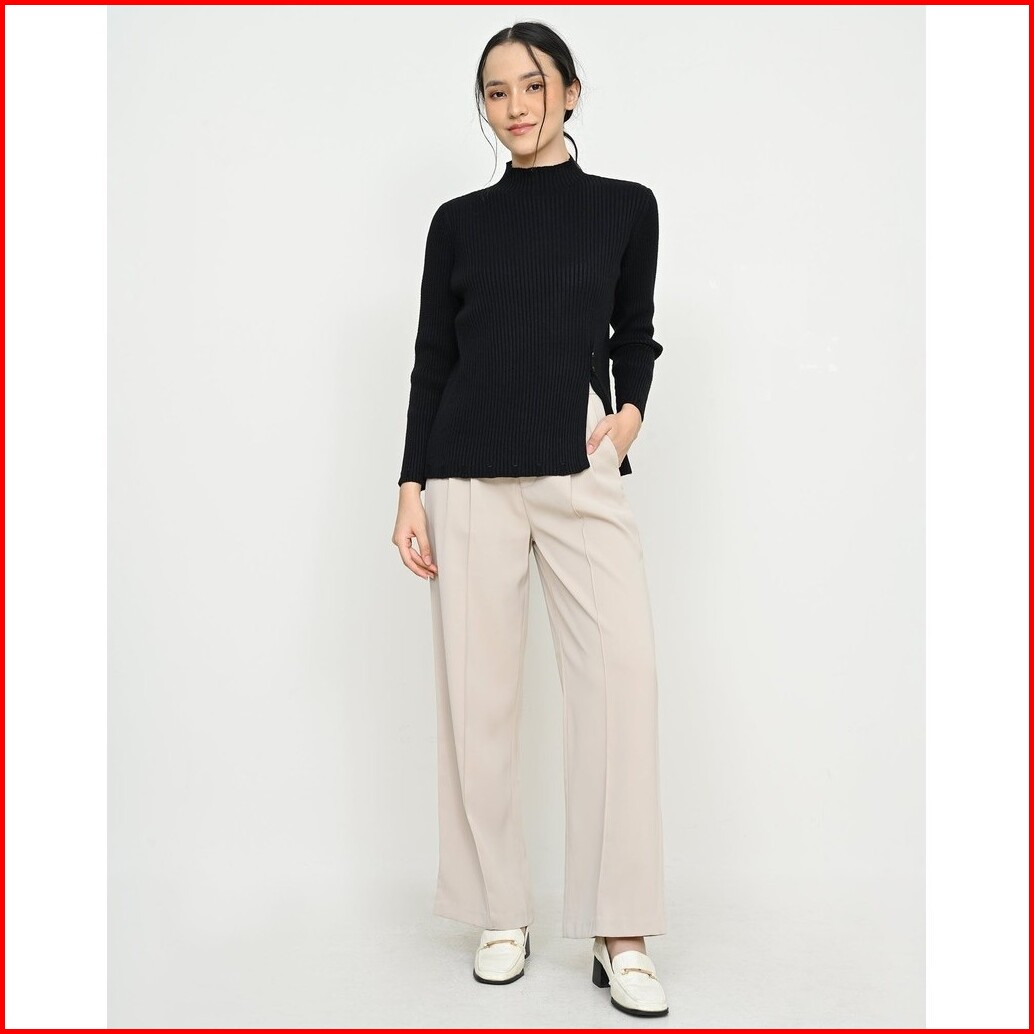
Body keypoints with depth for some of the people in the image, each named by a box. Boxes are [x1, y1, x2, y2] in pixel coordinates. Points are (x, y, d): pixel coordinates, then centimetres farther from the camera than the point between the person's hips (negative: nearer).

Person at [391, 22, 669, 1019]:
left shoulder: (624, 206, 10)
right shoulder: (458, 221, 10)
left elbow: (634, 331, 17)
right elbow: (432, 358, 10)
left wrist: (631, 411, -4)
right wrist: (411, 488, 3)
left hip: (582, 474, 0)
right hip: (471, 477, 1)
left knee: (622, 674, -13)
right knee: (478, 691, 1)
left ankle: (620, 935, -2)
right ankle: (501, 916, 16)